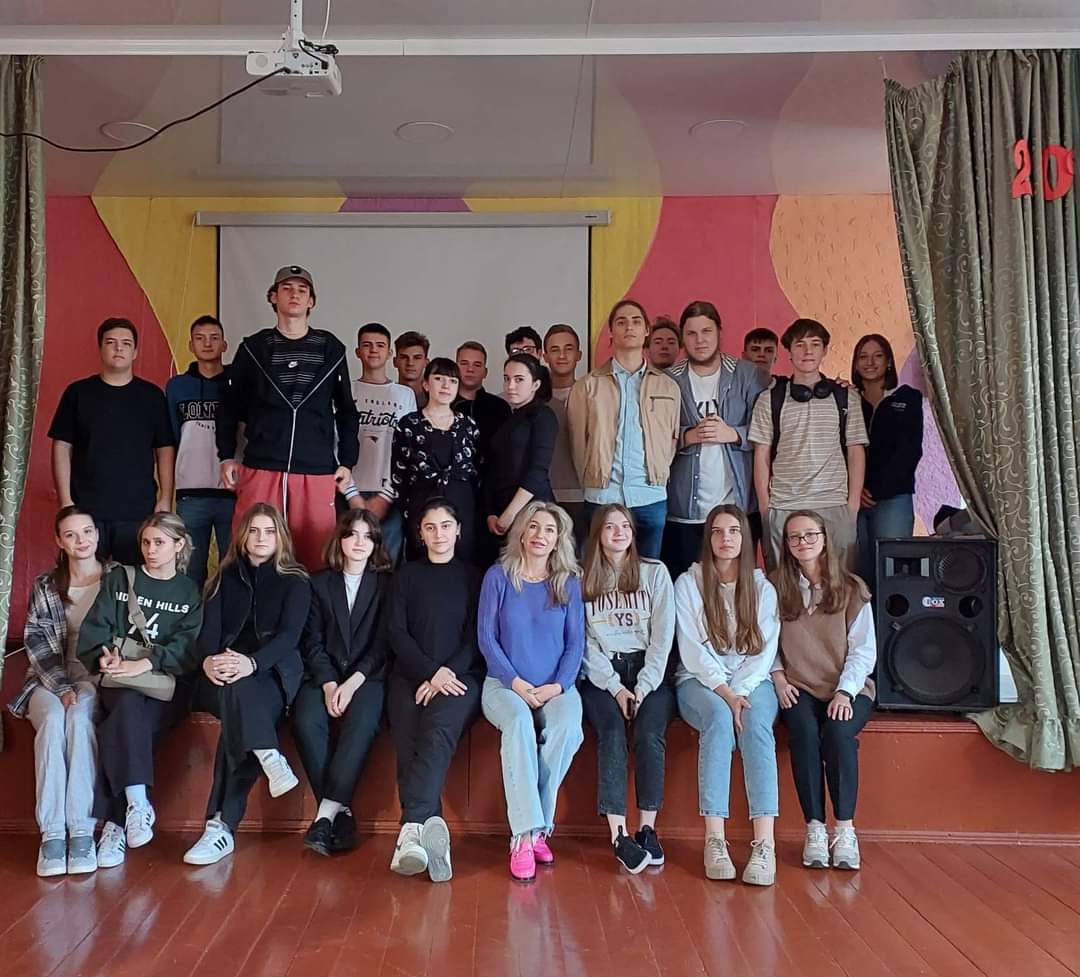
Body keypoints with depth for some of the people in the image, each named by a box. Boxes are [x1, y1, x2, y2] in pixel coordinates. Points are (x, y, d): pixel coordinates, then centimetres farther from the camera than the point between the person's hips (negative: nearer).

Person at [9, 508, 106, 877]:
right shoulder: (45, 586, 12)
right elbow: (37, 640, 3)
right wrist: (62, 687, -12)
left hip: (98, 677, -1)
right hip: (51, 679, 2)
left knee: (79, 717, -34)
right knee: (53, 719, -32)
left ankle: (81, 829, -34)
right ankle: (51, 833, -32)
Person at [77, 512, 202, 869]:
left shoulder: (190, 592, 12)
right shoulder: (119, 579, 16)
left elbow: (187, 647, -2)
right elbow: (94, 629, 5)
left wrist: (144, 663, -18)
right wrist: (104, 656, -16)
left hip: (166, 685, -1)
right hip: (120, 682, 1)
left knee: (120, 731, -30)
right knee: (128, 710, -34)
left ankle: (114, 822, -25)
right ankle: (136, 802, -32)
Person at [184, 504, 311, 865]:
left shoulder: (295, 582, 11)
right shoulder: (225, 578, 19)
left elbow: (289, 635, -5)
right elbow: (209, 628, 5)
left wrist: (252, 662, -26)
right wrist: (208, 660, -20)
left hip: (273, 675, -2)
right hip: (223, 678, 3)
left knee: (238, 713, -34)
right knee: (235, 692, -36)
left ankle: (222, 826, -36)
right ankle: (270, 759, -47)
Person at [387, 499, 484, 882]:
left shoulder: (473, 577, 16)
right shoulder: (407, 575, 18)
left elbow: (477, 637, 7)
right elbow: (397, 633, 7)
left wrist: (448, 673, -10)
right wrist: (431, 673, -7)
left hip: (461, 676, -2)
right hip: (411, 676, 2)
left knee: (438, 731, -32)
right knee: (409, 743, -26)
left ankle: (412, 828, -42)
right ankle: (431, 832, -36)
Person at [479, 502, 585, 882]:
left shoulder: (569, 583, 9)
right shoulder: (499, 576, 3)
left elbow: (575, 643, 6)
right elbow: (486, 637, -1)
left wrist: (559, 685, -10)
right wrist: (516, 682, -11)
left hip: (556, 686, 2)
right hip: (505, 683, -2)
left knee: (568, 728, -31)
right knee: (519, 723, -35)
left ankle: (535, 826, -19)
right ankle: (525, 833, -33)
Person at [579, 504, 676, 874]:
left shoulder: (655, 573, 10)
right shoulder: (582, 579, 9)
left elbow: (662, 636, 3)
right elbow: (584, 642, 2)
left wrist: (643, 687, -9)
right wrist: (615, 687, -10)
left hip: (648, 671, 1)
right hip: (600, 676, 0)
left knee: (650, 734, -26)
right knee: (612, 733, -27)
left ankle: (647, 829, -19)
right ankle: (619, 836, -28)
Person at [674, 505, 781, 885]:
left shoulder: (762, 587, 10)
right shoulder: (688, 583, 4)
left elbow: (765, 650, 1)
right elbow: (692, 649, -5)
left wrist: (740, 692, -16)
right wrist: (724, 692, -18)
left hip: (752, 681, 1)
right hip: (700, 681, -1)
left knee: (755, 721, -32)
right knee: (719, 717, -34)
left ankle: (764, 843, -40)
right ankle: (714, 839, -37)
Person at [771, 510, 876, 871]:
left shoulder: (852, 589, 6)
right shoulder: (776, 587, 9)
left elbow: (863, 649, 1)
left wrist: (845, 692, -12)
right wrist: (778, 677, -12)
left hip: (848, 689, 0)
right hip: (800, 689, 0)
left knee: (837, 732, -31)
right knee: (804, 731, -31)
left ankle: (845, 829, -24)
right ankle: (815, 829, -25)